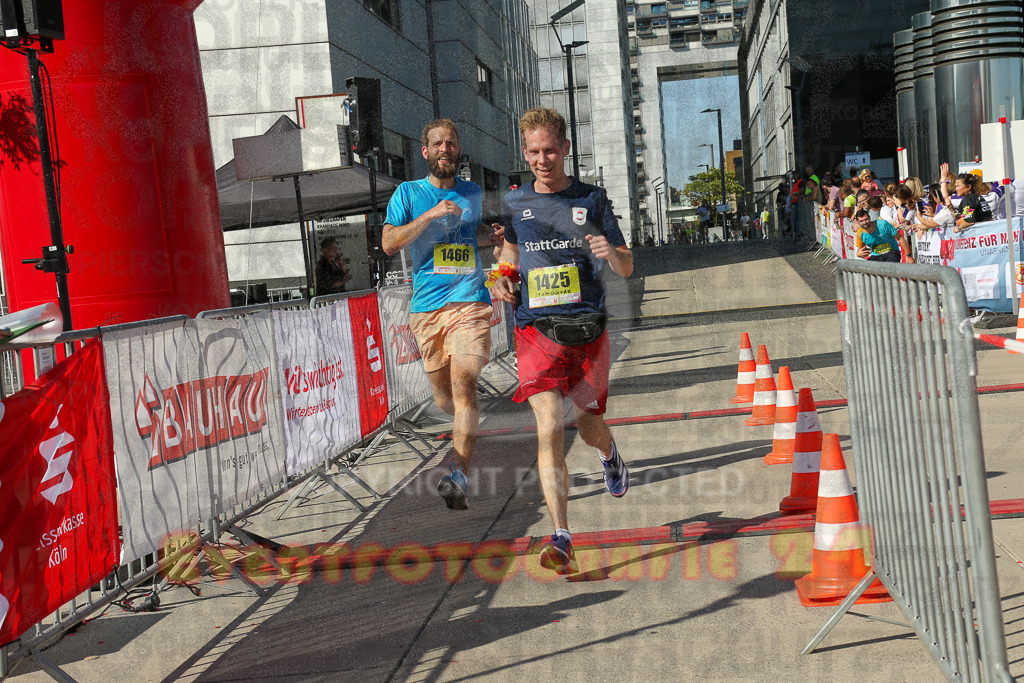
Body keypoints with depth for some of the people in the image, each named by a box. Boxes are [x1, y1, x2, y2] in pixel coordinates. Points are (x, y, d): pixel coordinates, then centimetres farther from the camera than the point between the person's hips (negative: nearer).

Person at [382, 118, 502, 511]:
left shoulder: (475, 194, 14)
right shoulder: (408, 193, 9)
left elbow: (492, 240, 30)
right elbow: (389, 243, -4)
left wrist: (501, 238, 7)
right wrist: (430, 215, -14)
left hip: (470, 303, -1)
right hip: (426, 307, 1)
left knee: (463, 384, -19)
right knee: (443, 397, 8)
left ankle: (459, 479, -25)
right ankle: (467, 431, 42)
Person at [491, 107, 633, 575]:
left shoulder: (591, 200, 3)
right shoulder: (514, 203, 5)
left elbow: (626, 269, 6)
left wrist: (610, 251, -17)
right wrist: (502, 281, 2)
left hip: (588, 329, 1)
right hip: (537, 330, -1)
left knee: (588, 424, 14)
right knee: (549, 428, -16)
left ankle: (610, 455, 54)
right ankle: (561, 538, -16)